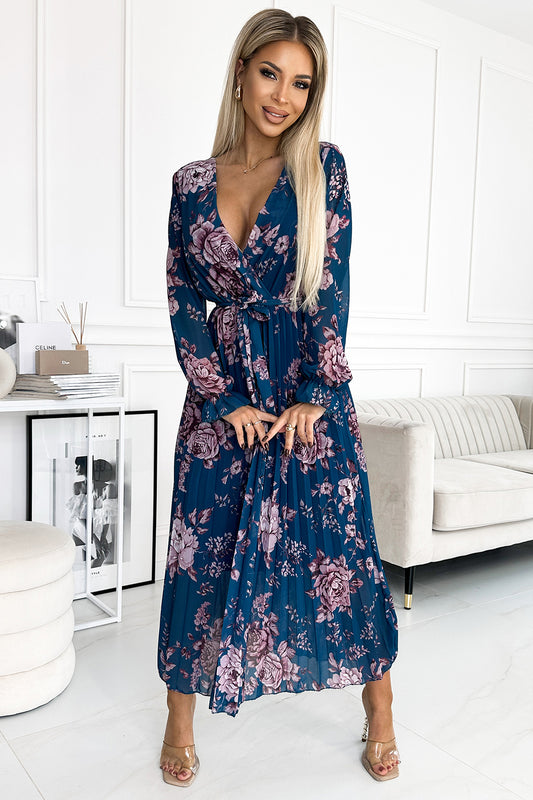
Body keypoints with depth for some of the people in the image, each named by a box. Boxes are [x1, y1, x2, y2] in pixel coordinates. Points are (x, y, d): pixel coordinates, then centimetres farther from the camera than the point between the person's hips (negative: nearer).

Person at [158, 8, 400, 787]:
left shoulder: (322, 167, 0)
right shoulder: (193, 182, 5)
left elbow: (333, 286, -5)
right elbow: (183, 301, 3)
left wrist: (314, 395, -10)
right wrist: (223, 400, -5)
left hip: (310, 391, -1)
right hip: (222, 395, 2)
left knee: (341, 546, 4)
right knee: (200, 549, 6)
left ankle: (379, 710, 26)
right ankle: (181, 718, 27)